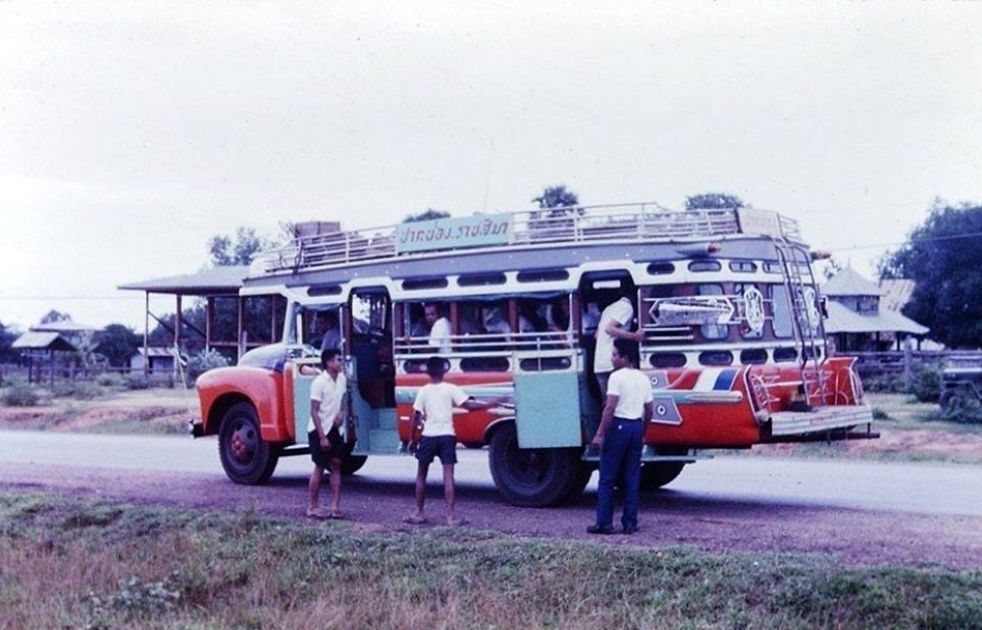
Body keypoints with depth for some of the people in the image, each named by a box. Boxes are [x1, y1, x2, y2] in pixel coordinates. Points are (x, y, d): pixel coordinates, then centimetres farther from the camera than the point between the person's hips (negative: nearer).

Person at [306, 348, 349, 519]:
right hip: (319, 430, -6)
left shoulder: (342, 379, 2)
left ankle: (335, 506, 3)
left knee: (336, 465, 2)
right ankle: (313, 507, 8)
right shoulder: (319, 382, -18)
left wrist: (342, 413, -4)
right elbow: (314, 412, -18)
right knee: (320, 467, -1)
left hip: (335, 428, 6)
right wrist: (322, 437, -20)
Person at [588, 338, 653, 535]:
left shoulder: (617, 377, -10)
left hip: (619, 425, -6)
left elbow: (610, 408, -16)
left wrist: (600, 434, -14)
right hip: (636, 426, 6)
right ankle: (630, 523, 9)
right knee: (632, 478, 9)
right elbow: (649, 410, 12)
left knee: (607, 478, 0)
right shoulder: (644, 379, 11)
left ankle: (604, 523, 0)